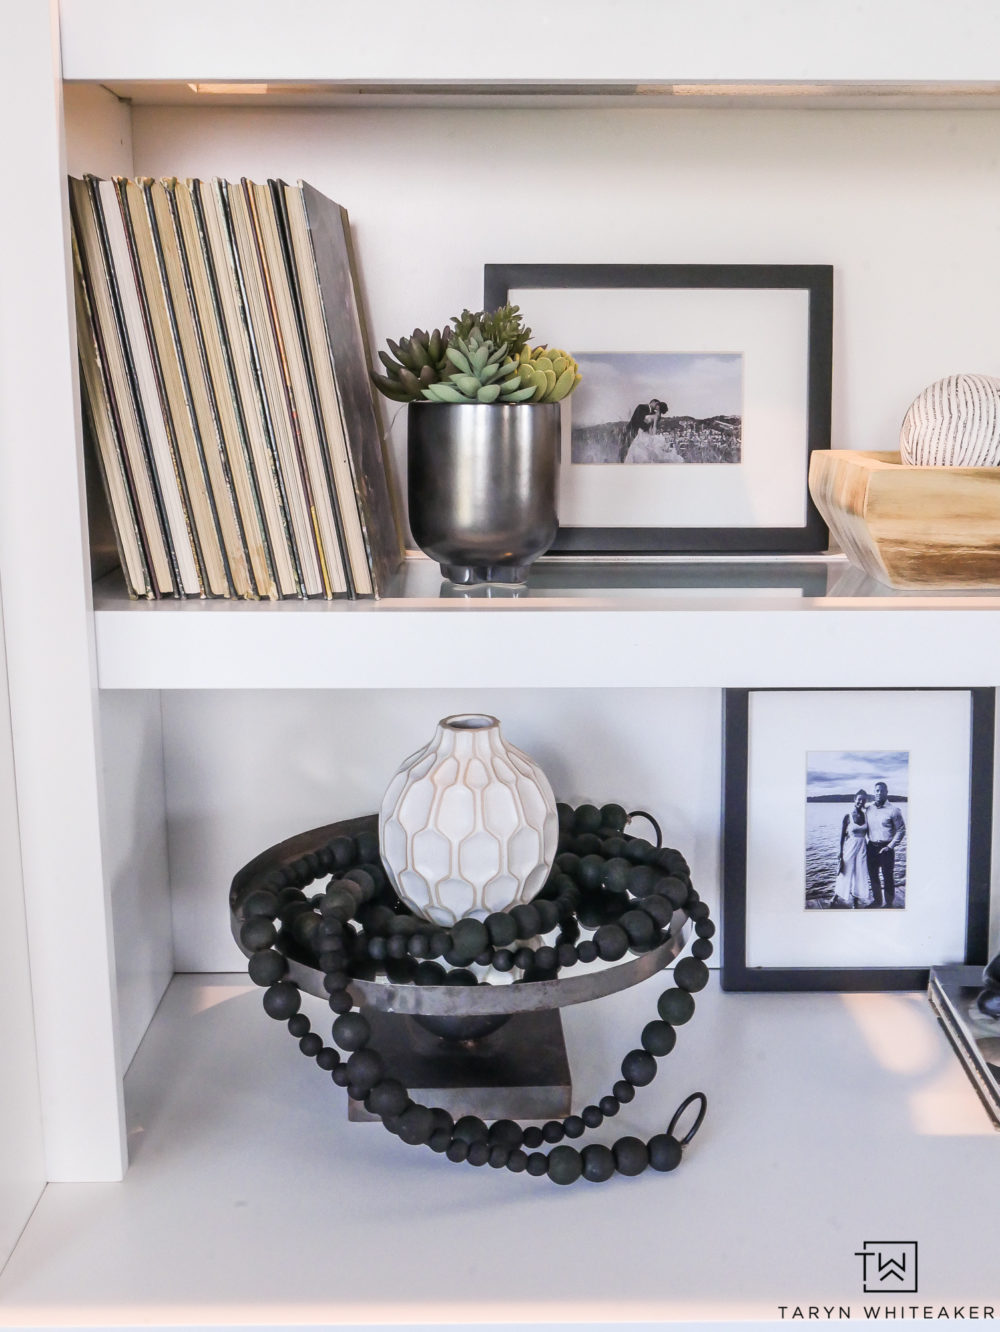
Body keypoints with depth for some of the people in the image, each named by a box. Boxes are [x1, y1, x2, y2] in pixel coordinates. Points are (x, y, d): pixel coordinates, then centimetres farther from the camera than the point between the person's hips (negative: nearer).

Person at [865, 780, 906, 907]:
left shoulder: (893, 810, -10)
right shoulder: (869, 808, 4)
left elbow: (901, 830, -7)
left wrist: (890, 846, -12)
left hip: (885, 848, -5)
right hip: (871, 847, 5)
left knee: (887, 877, 2)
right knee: (873, 875, 15)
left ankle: (889, 904, 14)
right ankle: (877, 900, 31)